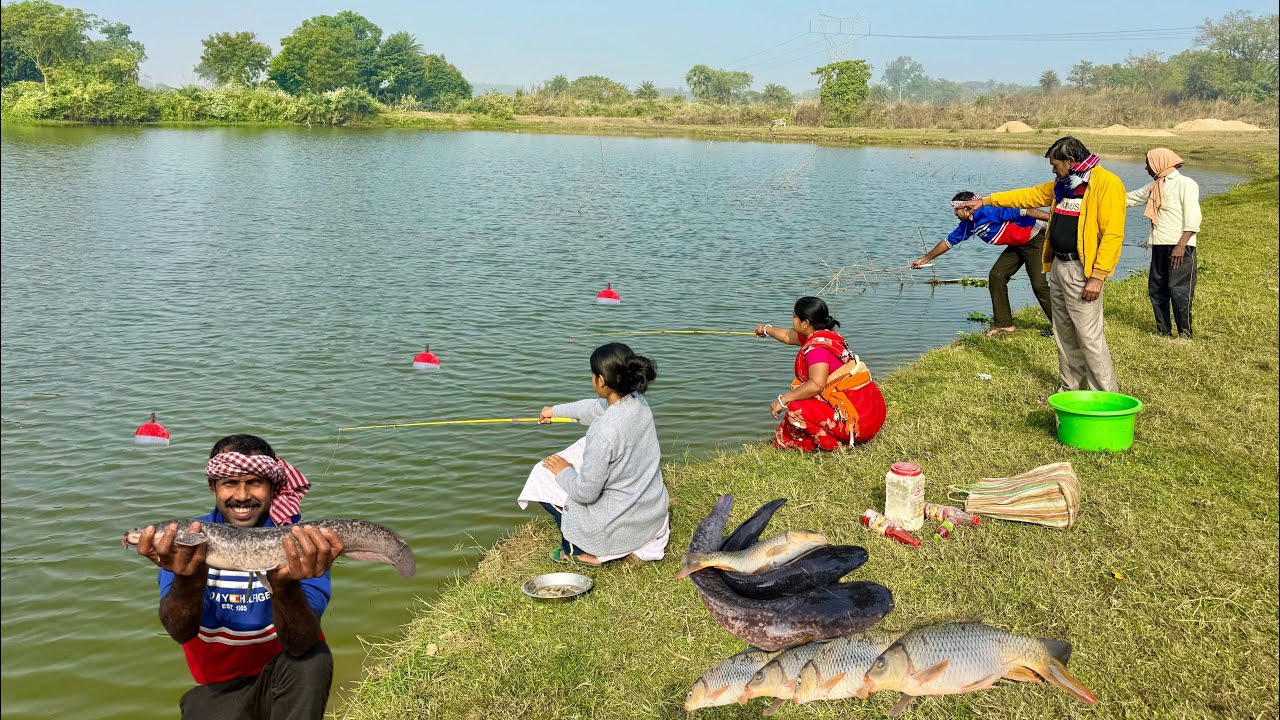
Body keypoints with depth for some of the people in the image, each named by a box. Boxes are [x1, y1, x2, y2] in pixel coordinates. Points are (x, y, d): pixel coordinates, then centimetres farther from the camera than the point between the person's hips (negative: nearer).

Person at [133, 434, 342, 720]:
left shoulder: (298, 544, -15)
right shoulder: (182, 542, -8)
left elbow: (301, 644, -26)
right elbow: (180, 632, -22)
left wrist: (285, 585, -45)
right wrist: (188, 578, -41)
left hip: (287, 681, -2)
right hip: (218, 688, 3)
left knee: (313, 659, -30)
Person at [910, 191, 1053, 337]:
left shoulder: (989, 211, -26)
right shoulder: (967, 225, 2)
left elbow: (1024, 210, -29)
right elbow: (948, 242, 15)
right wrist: (924, 259, 21)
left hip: (1035, 239, -9)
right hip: (1016, 245, 9)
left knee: (1038, 284, -14)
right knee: (996, 276, 0)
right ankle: (1004, 324, 6)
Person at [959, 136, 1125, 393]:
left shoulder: (1106, 183, -13)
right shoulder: (1063, 185, 16)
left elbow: (1113, 234, -18)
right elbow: (1030, 195, 28)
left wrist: (1097, 277, -21)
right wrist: (986, 201, 28)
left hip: (1082, 270, -9)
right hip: (1058, 266, 9)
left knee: (1089, 337, -9)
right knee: (1064, 335, 14)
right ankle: (1072, 389, 23)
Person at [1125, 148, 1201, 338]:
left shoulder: (1185, 184, -7)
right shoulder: (1154, 187, 16)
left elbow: (1193, 219, -14)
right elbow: (1131, 198, 29)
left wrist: (1181, 246, -21)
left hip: (1180, 246, -8)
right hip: (1159, 245, 8)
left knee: (1179, 290, -8)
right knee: (1156, 289, 8)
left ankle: (1185, 335, 1)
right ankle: (1164, 333, 17)